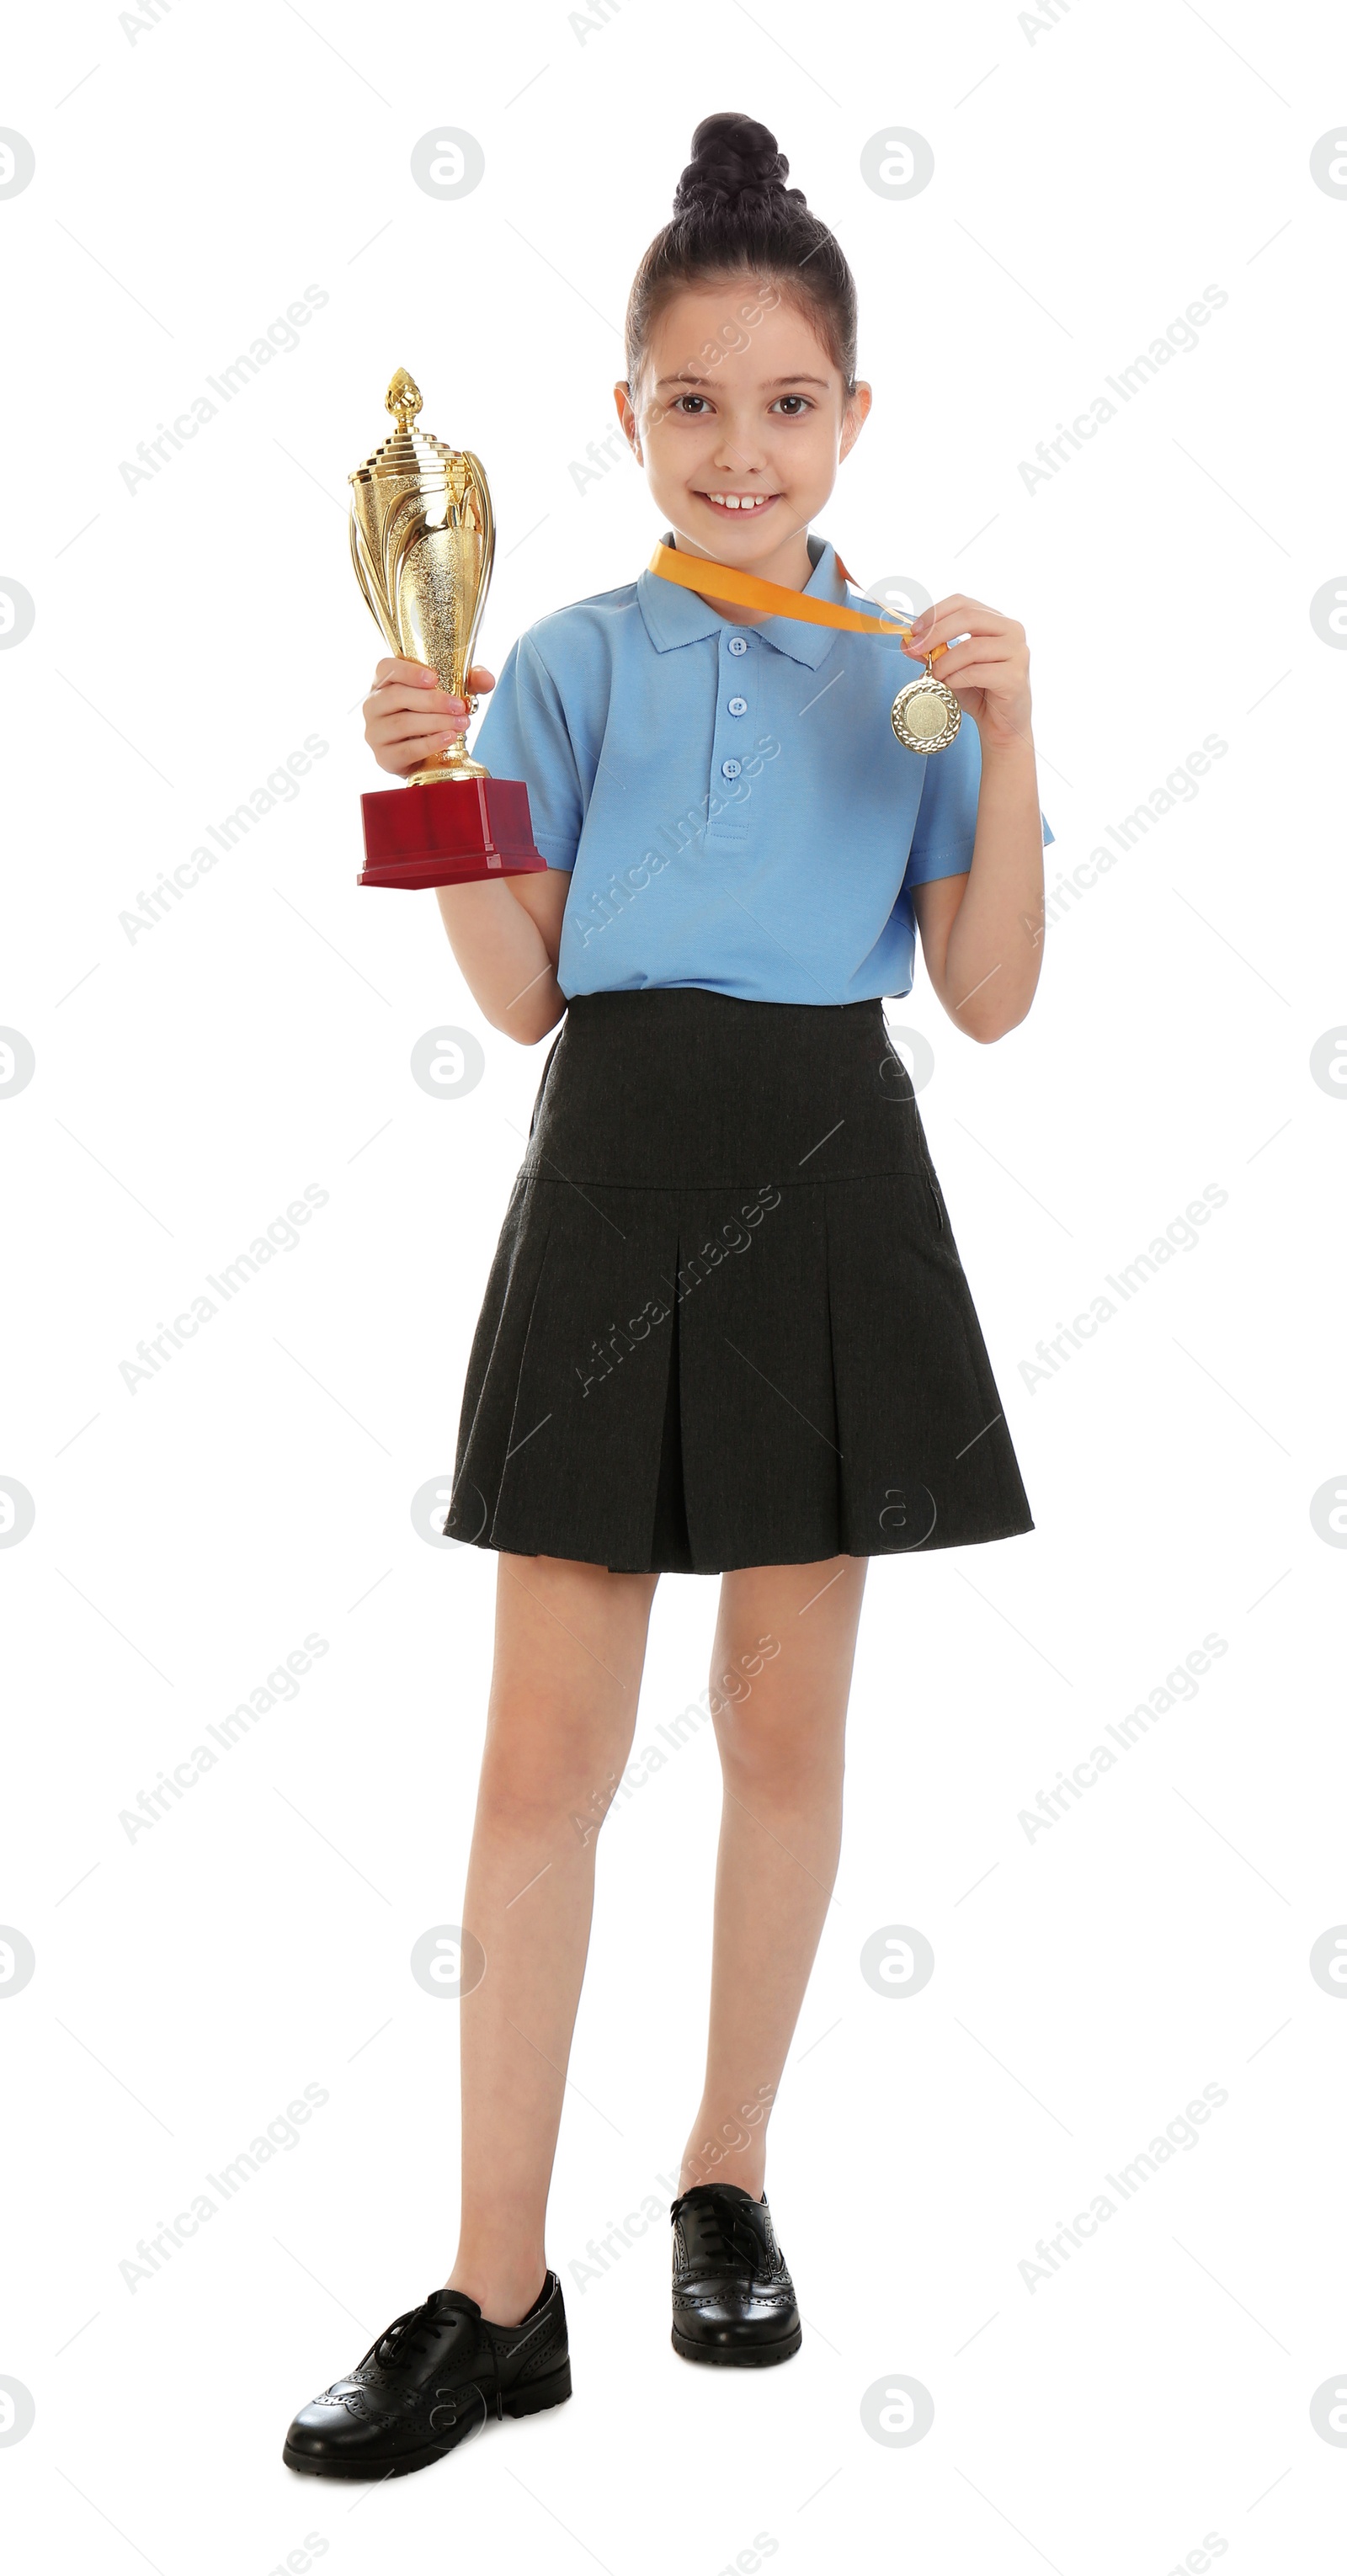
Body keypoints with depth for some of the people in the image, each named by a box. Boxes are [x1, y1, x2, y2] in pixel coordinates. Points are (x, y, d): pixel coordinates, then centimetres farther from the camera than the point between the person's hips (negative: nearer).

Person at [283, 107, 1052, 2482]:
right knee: (545, 1746, -2)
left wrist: (1009, 738, -8)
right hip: (618, 1173, -1)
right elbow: (520, 998, 3)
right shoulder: (571, 662, 6)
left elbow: (990, 998, 1)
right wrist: (433, 783, -10)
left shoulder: (915, 663, 7)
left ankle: (727, 2185, 26)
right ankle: (499, 2293, 6)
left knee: (785, 1717, 8)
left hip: (831, 1179, 1)